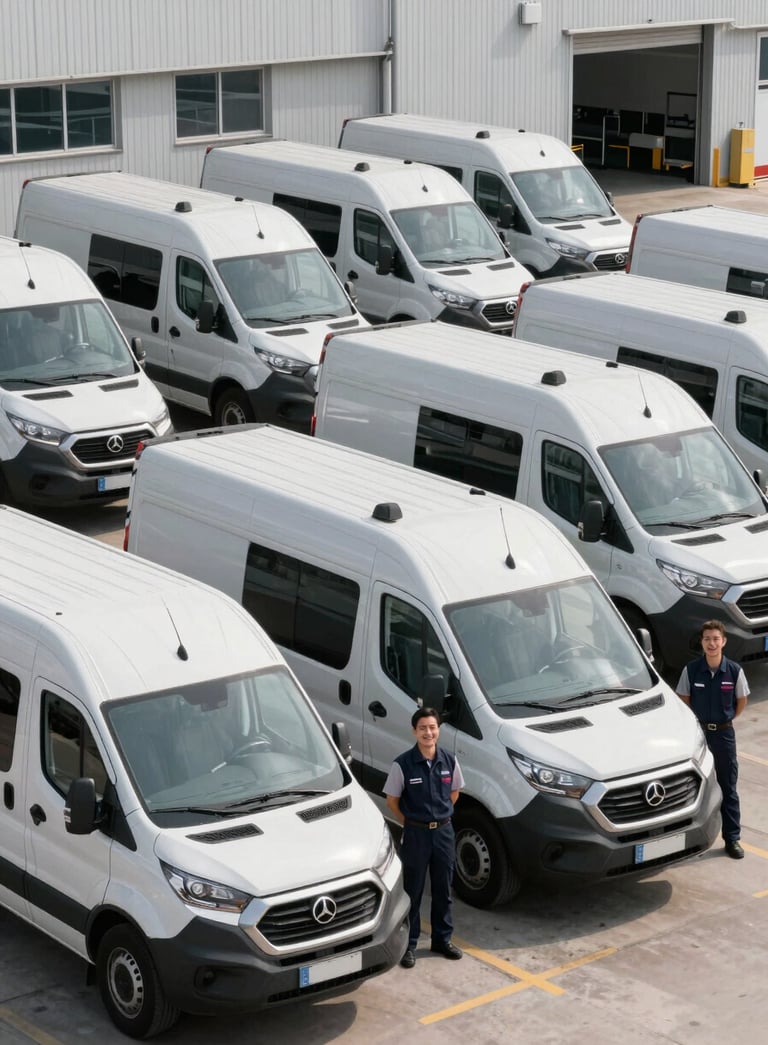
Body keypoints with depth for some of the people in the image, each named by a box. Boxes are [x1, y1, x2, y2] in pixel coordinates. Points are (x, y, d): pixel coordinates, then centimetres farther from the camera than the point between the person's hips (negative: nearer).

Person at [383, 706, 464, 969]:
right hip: (416, 834, -3)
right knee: (413, 891, 5)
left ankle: (442, 939, 28)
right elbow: (392, 800, -4)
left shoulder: (449, 761, -3)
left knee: (443, 889, 14)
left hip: (444, 831, 4)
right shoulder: (403, 764, -15)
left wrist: (440, 817, 9)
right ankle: (408, 944, 14)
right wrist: (412, 823, 1)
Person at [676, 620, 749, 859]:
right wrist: (697, 721, 4)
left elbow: (742, 700, 5)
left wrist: (726, 719, 3)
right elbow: (684, 698, 5)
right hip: (697, 732, 1)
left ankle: (732, 838, 9)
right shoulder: (691, 670, -8)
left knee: (728, 787, 4)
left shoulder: (734, 671, -9)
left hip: (724, 733, 0)